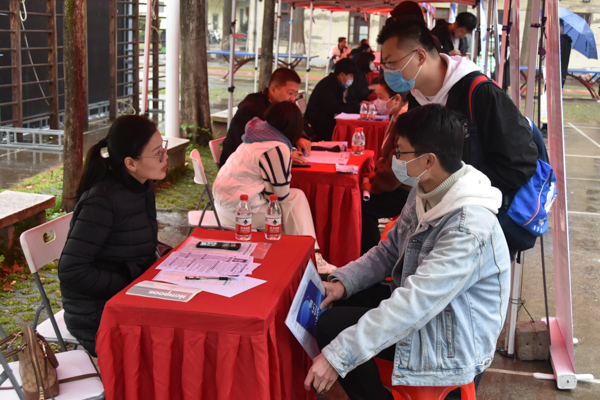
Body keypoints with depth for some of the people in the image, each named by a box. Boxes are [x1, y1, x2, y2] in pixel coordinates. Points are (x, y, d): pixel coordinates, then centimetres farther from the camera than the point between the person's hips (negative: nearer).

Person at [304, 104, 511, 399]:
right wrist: (342, 282, -9)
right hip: (424, 303, 9)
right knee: (334, 300, 5)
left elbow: (414, 305, -36)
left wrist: (338, 356, -36)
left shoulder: (469, 227, -32)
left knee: (332, 326, -17)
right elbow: (389, 251, 8)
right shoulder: (427, 191, -3)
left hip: (452, 344, -9)